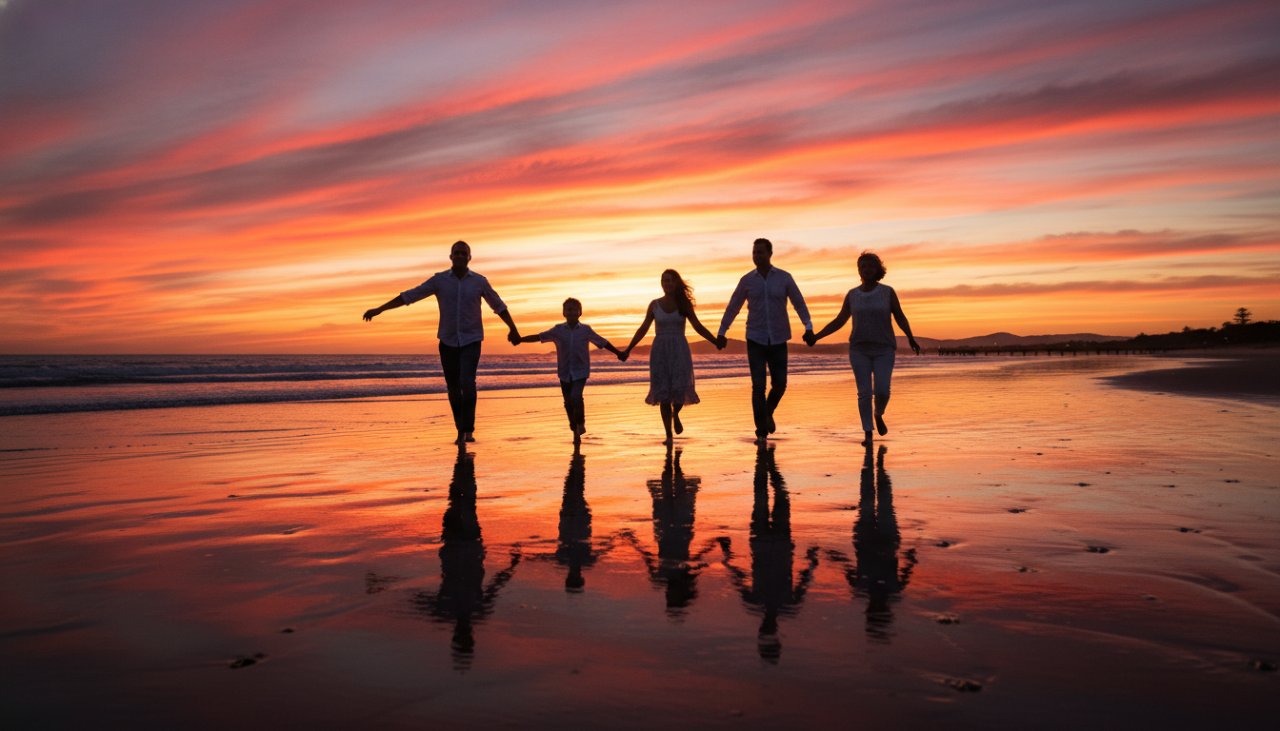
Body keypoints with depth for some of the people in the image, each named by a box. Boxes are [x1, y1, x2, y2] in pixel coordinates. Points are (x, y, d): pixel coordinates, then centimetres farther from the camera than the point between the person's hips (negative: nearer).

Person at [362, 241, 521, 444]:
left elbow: (499, 305, 10)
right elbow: (409, 296, -4)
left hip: (471, 341, -2)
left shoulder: (479, 281, -2)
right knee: (453, 388, 6)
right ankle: (461, 430, 20)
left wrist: (513, 329, 16)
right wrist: (379, 309, -8)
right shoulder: (439, 280, -2)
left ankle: (468, 431, -15)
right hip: (448, 342, 2)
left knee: (467, 382, -20)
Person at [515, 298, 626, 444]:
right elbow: (539, 337, -2)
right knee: (568, 403, 8)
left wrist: (618, 353, 6)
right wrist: (520, 340, -10)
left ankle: (581, 422, 4)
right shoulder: (558, 330, -1)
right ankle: (575, 431, 27)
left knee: (576, 396, -24)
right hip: (564, 372, 2)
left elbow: (602, 342, 4)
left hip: (580, 371, -2)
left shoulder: (586, 330, -2)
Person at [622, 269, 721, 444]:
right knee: (663, 394, -2)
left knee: (680, 390, -15)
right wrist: (628, 349, 5)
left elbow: (698, 327, 6)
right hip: (660, 351, 1)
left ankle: (676, 414, 20)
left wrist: (716, 341, -3)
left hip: (679, 351, -1)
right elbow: (643, 329, 10)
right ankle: (669, 435, 7)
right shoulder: (655, 305, 5)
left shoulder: (684, 304, 3)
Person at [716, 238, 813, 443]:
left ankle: (768, 412, 36)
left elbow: (799, 304, -1)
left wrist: (809, 327, -16)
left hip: (778, 341, 1)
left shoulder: (784, 278, -2)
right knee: (758, 386, -10)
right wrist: (721, 333, 8)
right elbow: (732, 307, 8)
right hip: (755, 340, -1)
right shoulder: (747, 280, 0)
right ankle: (761, 432, -3)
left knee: (779, 384, 3)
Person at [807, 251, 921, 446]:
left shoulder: (888, 292, -3)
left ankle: (878, 415, 22)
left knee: (882, 391, -11)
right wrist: (816, 336, -1)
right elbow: (839, 321, 6)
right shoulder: (852, 295, 2)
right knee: (864, 393, -6)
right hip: (860, 350, 1)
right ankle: (867, 434, 5)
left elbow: (900, 317, 2)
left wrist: (911, 338, -7)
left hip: (883, 350, -1)